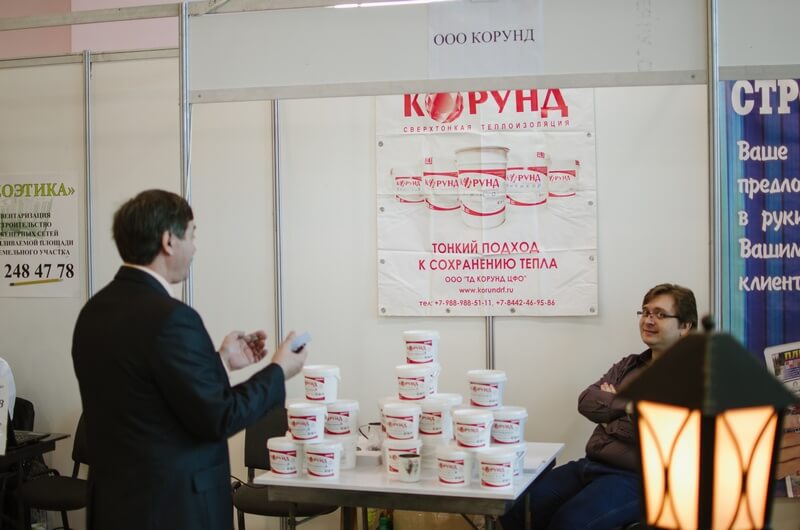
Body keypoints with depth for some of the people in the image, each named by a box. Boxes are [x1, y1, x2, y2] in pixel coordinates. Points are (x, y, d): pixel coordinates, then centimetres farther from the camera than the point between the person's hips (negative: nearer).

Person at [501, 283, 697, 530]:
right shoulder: (629, 364, 19)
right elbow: (586, 402, 7)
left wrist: (610, 407, -2)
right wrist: (629, 404, -9)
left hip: (635, 478, -7)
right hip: (591, 465, 7)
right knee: (515, 510, -8)